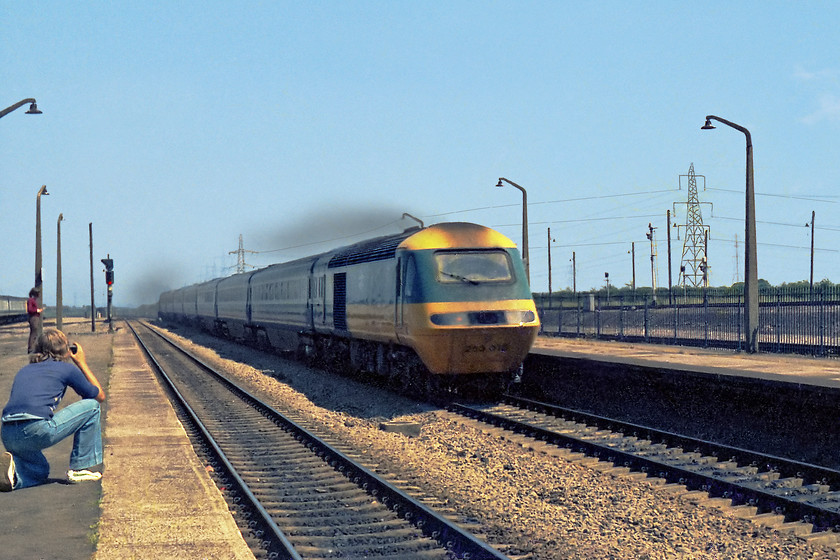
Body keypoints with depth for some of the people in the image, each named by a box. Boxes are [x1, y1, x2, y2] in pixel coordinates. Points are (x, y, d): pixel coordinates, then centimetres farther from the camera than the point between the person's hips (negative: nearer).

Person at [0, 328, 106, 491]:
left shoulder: (24, 370, 26)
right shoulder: (67, 368, 11)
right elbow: (100, 396, 24)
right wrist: (82, 363, 32)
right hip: (37, 432, -6)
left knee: (40, 472, 34)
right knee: (91, 406, 14)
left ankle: (14, 467, 0)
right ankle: (80, 468, 17)